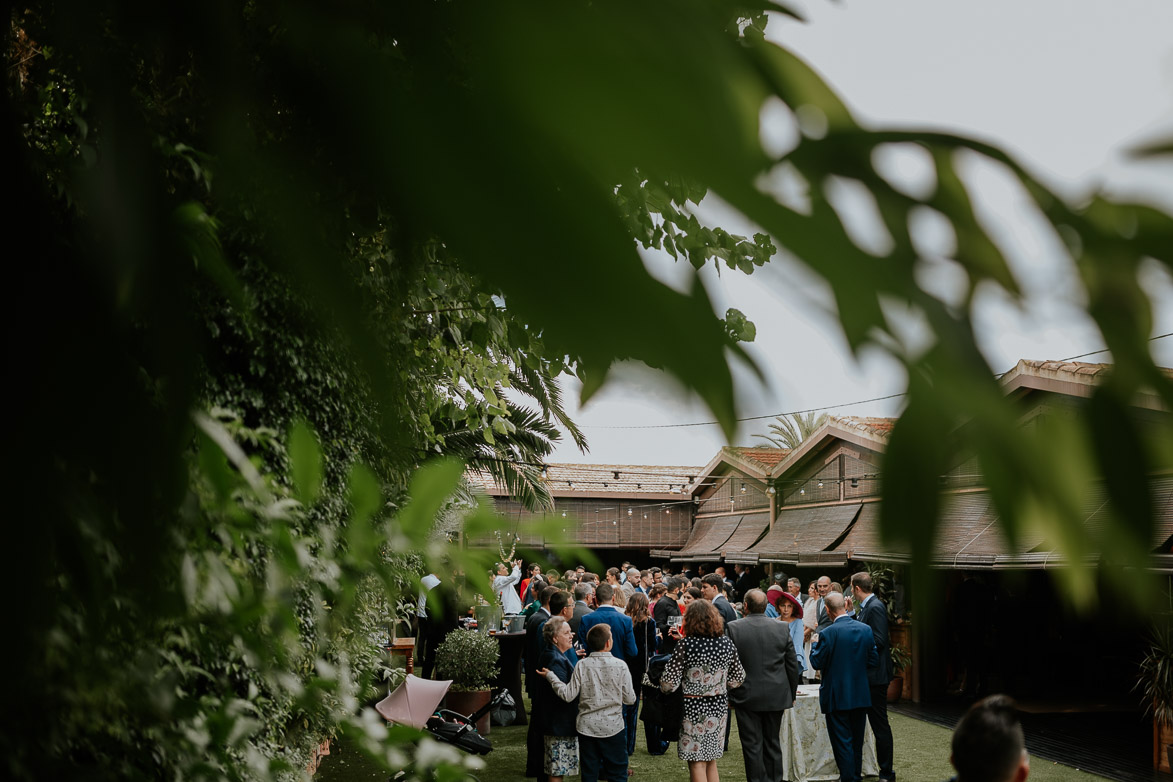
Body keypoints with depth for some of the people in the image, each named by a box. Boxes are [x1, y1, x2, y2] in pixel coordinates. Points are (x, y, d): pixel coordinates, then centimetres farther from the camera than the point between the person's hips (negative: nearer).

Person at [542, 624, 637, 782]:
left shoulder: (582, 665, -7)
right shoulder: (620, 665, -9)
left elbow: (568, 695, -8)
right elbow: (630, 699, -6)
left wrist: (550, 676, 3)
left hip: (587, 728, 2)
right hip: (613, 728, -2)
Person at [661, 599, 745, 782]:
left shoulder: (685, 645, -14)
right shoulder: (727, 643, 0)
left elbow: (669, 682, -14)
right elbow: (738, 678, 11)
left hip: (693, 708, -5)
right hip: (719, 707, 5)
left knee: (697, 764, 3)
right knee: (711, 762, 17)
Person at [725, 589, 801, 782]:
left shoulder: (733, 628, -10)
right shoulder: (782, 629, -2)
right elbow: (793, 665, 3)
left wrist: (729, 695, 5)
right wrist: (791, 694, 15)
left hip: (746, 697, -3)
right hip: (776, 696, 3)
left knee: (752, 746, 4)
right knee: (773, 744, 14)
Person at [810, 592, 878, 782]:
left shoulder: (828, 633, -18)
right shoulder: (865, 629, -1)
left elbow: (817, 662, -11)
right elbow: (874, 661, 4)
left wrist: (815, 645, 7)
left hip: (837, 697, -5)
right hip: (861, 695, 6)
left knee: (842, 743, 2)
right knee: (857, 742, 18)